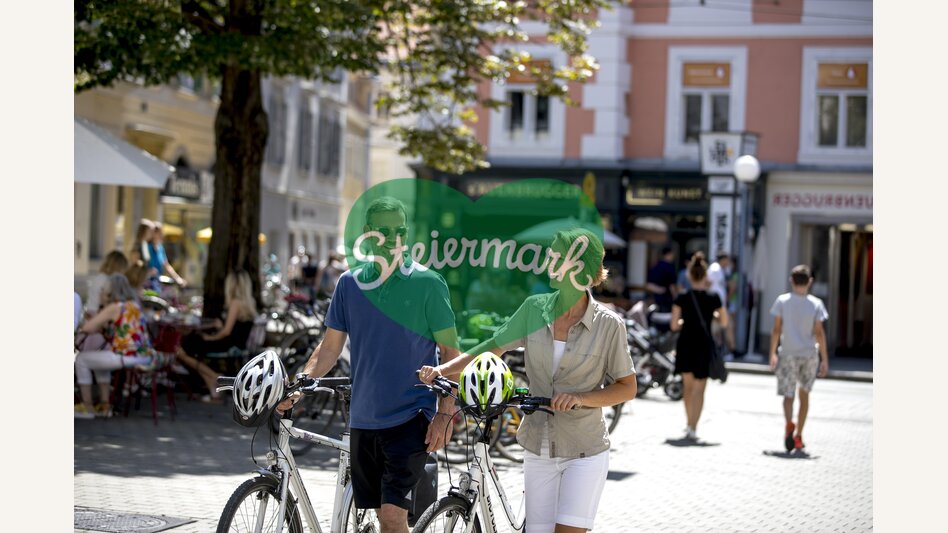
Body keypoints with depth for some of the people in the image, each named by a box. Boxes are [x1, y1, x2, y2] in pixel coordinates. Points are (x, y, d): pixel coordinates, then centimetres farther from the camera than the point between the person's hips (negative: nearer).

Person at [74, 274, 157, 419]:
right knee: (99, 358, 32)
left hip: (128, 357, -9)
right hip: (145, 356, 9)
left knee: (81, 359, 8)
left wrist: (85, 325, 9)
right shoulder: (134, 305, 15)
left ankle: (87, 407, 13)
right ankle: (104, 405, 30)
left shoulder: (113, 308, -10)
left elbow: (88, 328, -14)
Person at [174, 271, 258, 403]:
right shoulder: (250, 302, 8)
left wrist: (210, 337, -3)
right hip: (238, 345, 9)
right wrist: (221, 326, 19)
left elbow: (227, 331, -17)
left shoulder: (236, 302, -15)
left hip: (228, 346, -9)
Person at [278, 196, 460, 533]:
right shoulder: (349, 284, 7)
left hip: (410, 417, -4)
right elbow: (330, 347, 10)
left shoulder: (428, 284, -5)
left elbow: (450, 351, -4)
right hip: (363, 419, 4)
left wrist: (445, 413, -12)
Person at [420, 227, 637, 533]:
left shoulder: (608, 324, -10)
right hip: (539, 450, 3)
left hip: (584, 452, -3)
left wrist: (579, 398, -19)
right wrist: (442, 369, -6)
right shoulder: (535, 309, -1)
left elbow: (627, 388, -4)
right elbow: (494, 348, 6)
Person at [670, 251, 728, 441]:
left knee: (688, 386, 20)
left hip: (685, 344, 1)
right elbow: (724, 322, 3)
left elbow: (674, 325, -4)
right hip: (704, 345, -1)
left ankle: (689, 424, 27)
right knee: (699, 389, 3)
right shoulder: (714, 297, -4)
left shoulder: (681, 298, -5)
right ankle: (693, 428, -5)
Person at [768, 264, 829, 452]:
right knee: (804, 395, 16)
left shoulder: (782, 301, -3)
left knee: (787, 395, 1)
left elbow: (776, 329, -2)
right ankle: (798, 435, 19)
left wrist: (773, 354, 7)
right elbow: (819, 333, -4)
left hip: (787, 354, -1)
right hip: (809, 354, 1)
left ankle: (789, 424, -30)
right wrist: (825, 359, 1)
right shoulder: (815, 304, -2)